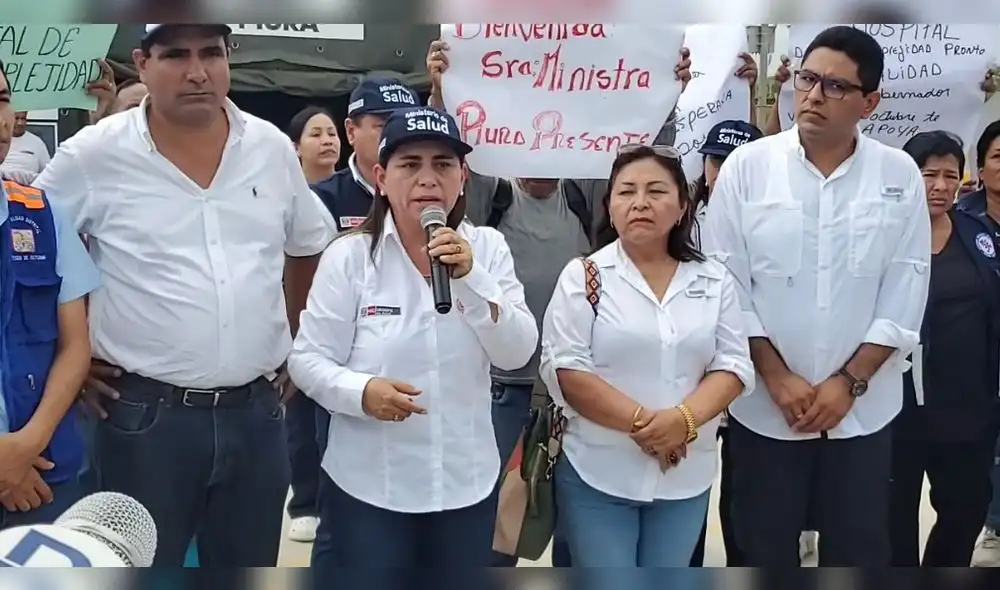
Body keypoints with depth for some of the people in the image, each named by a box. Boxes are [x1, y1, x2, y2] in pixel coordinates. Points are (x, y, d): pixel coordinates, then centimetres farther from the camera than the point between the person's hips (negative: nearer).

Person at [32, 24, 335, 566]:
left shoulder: (273, 148, 4)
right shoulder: (93, 155, -7)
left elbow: (311, 244, 20)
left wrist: (298, 343, 15)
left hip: (257, 411, 3)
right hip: (146, 415, -3)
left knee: (251, 563, 16)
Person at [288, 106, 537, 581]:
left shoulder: (488, 248, -2)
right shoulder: (349, 255, -9)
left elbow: (517, 354, -8)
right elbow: (307, 359, -7)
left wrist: (471, 277, -21)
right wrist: (361, 391, -25)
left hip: (467, 484, 3)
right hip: (368, 485, -3)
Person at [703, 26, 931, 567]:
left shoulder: (899, 175, -1)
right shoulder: (746, 166, -4)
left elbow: (906, 289, -2)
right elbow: (725, 281, -5)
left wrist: (849, 381, -9)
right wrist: (776, 376, -9)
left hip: (863, 407, 1)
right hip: (764, 405, 0)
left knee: (858, 548, 10)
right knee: (764, 547, 11)